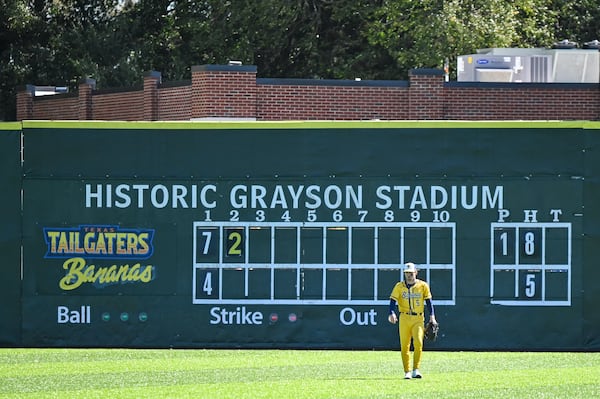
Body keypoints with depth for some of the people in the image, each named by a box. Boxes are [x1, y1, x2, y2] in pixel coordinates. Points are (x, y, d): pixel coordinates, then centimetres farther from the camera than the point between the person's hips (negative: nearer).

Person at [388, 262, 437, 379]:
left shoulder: (423, 286, 4)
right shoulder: (399, 286, 4)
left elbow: (428, 301, 4)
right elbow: (393, 301, -4)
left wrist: (432, 316, -8)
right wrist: (392, 313, -22)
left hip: (418, 319, -1)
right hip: (404, 318, 1)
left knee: (418, 343, -17)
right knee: (404, 346, -1)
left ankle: (416, 370, -12)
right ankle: (407, 372, 7)